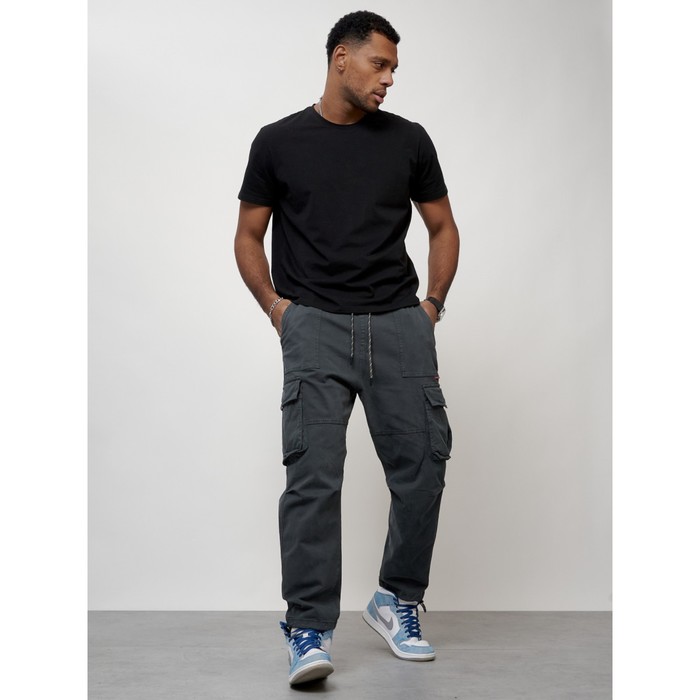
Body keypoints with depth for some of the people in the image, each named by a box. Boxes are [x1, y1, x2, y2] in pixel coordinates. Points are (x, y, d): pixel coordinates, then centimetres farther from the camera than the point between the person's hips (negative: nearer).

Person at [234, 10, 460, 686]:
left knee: (422, 468, 0)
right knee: (313, 476, -12)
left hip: (399, 327, 3)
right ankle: (309, 630, -5)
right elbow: (249, 236, 10)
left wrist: (432, 304, 7)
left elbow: (443, 228, 17)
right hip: (316, 327, -2)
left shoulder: (408, 140, 9)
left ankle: (397, 602, 22)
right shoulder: (279, 142, 4)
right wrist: (276, 307, -2)